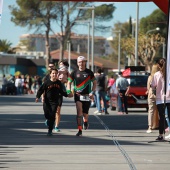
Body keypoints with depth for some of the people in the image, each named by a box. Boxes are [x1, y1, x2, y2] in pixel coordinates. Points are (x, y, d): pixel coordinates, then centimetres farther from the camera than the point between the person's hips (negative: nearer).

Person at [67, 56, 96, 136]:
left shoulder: (89, 72, 1)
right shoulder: (74, 73, 2)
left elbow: (94, 83, 8)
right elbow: (69, 82, 10)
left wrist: (92, 92, -5)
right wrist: (68, 91, -7)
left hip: (87, 96, 0)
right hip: (78, 95, 0)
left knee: (85, 114, 4)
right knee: (79, 111, -15)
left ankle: (85, 122, 41)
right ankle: (80, 130, -11)